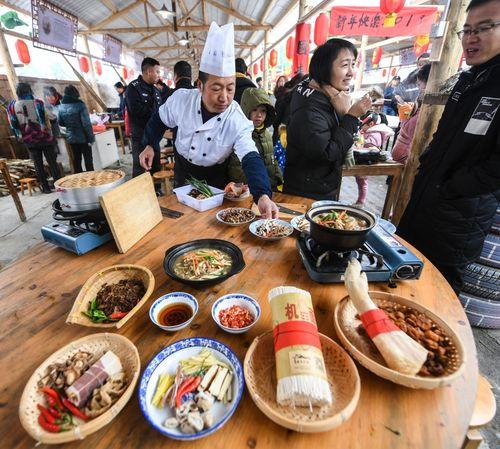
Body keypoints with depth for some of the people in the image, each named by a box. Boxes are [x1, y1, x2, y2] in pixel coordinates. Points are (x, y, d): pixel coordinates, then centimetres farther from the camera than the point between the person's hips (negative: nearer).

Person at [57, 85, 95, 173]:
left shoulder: (61, 107, 5)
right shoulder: (80, 105, -14)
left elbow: (60, 123, 14)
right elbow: (86, 123, -18)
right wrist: (91, 138, -13)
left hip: (71, 138, 6)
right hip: (83, 137, -5)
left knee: (76, 159, 13)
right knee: (88, 159, 2)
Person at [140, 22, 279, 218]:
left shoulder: (238, 121, -26)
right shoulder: (181, 99, -18)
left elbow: (251, 159, -39)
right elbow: (160, 120, 3)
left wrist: (262, 195, -54)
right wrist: (150, 145, 1)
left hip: (215, 179, -2)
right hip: (183, 171, 2)